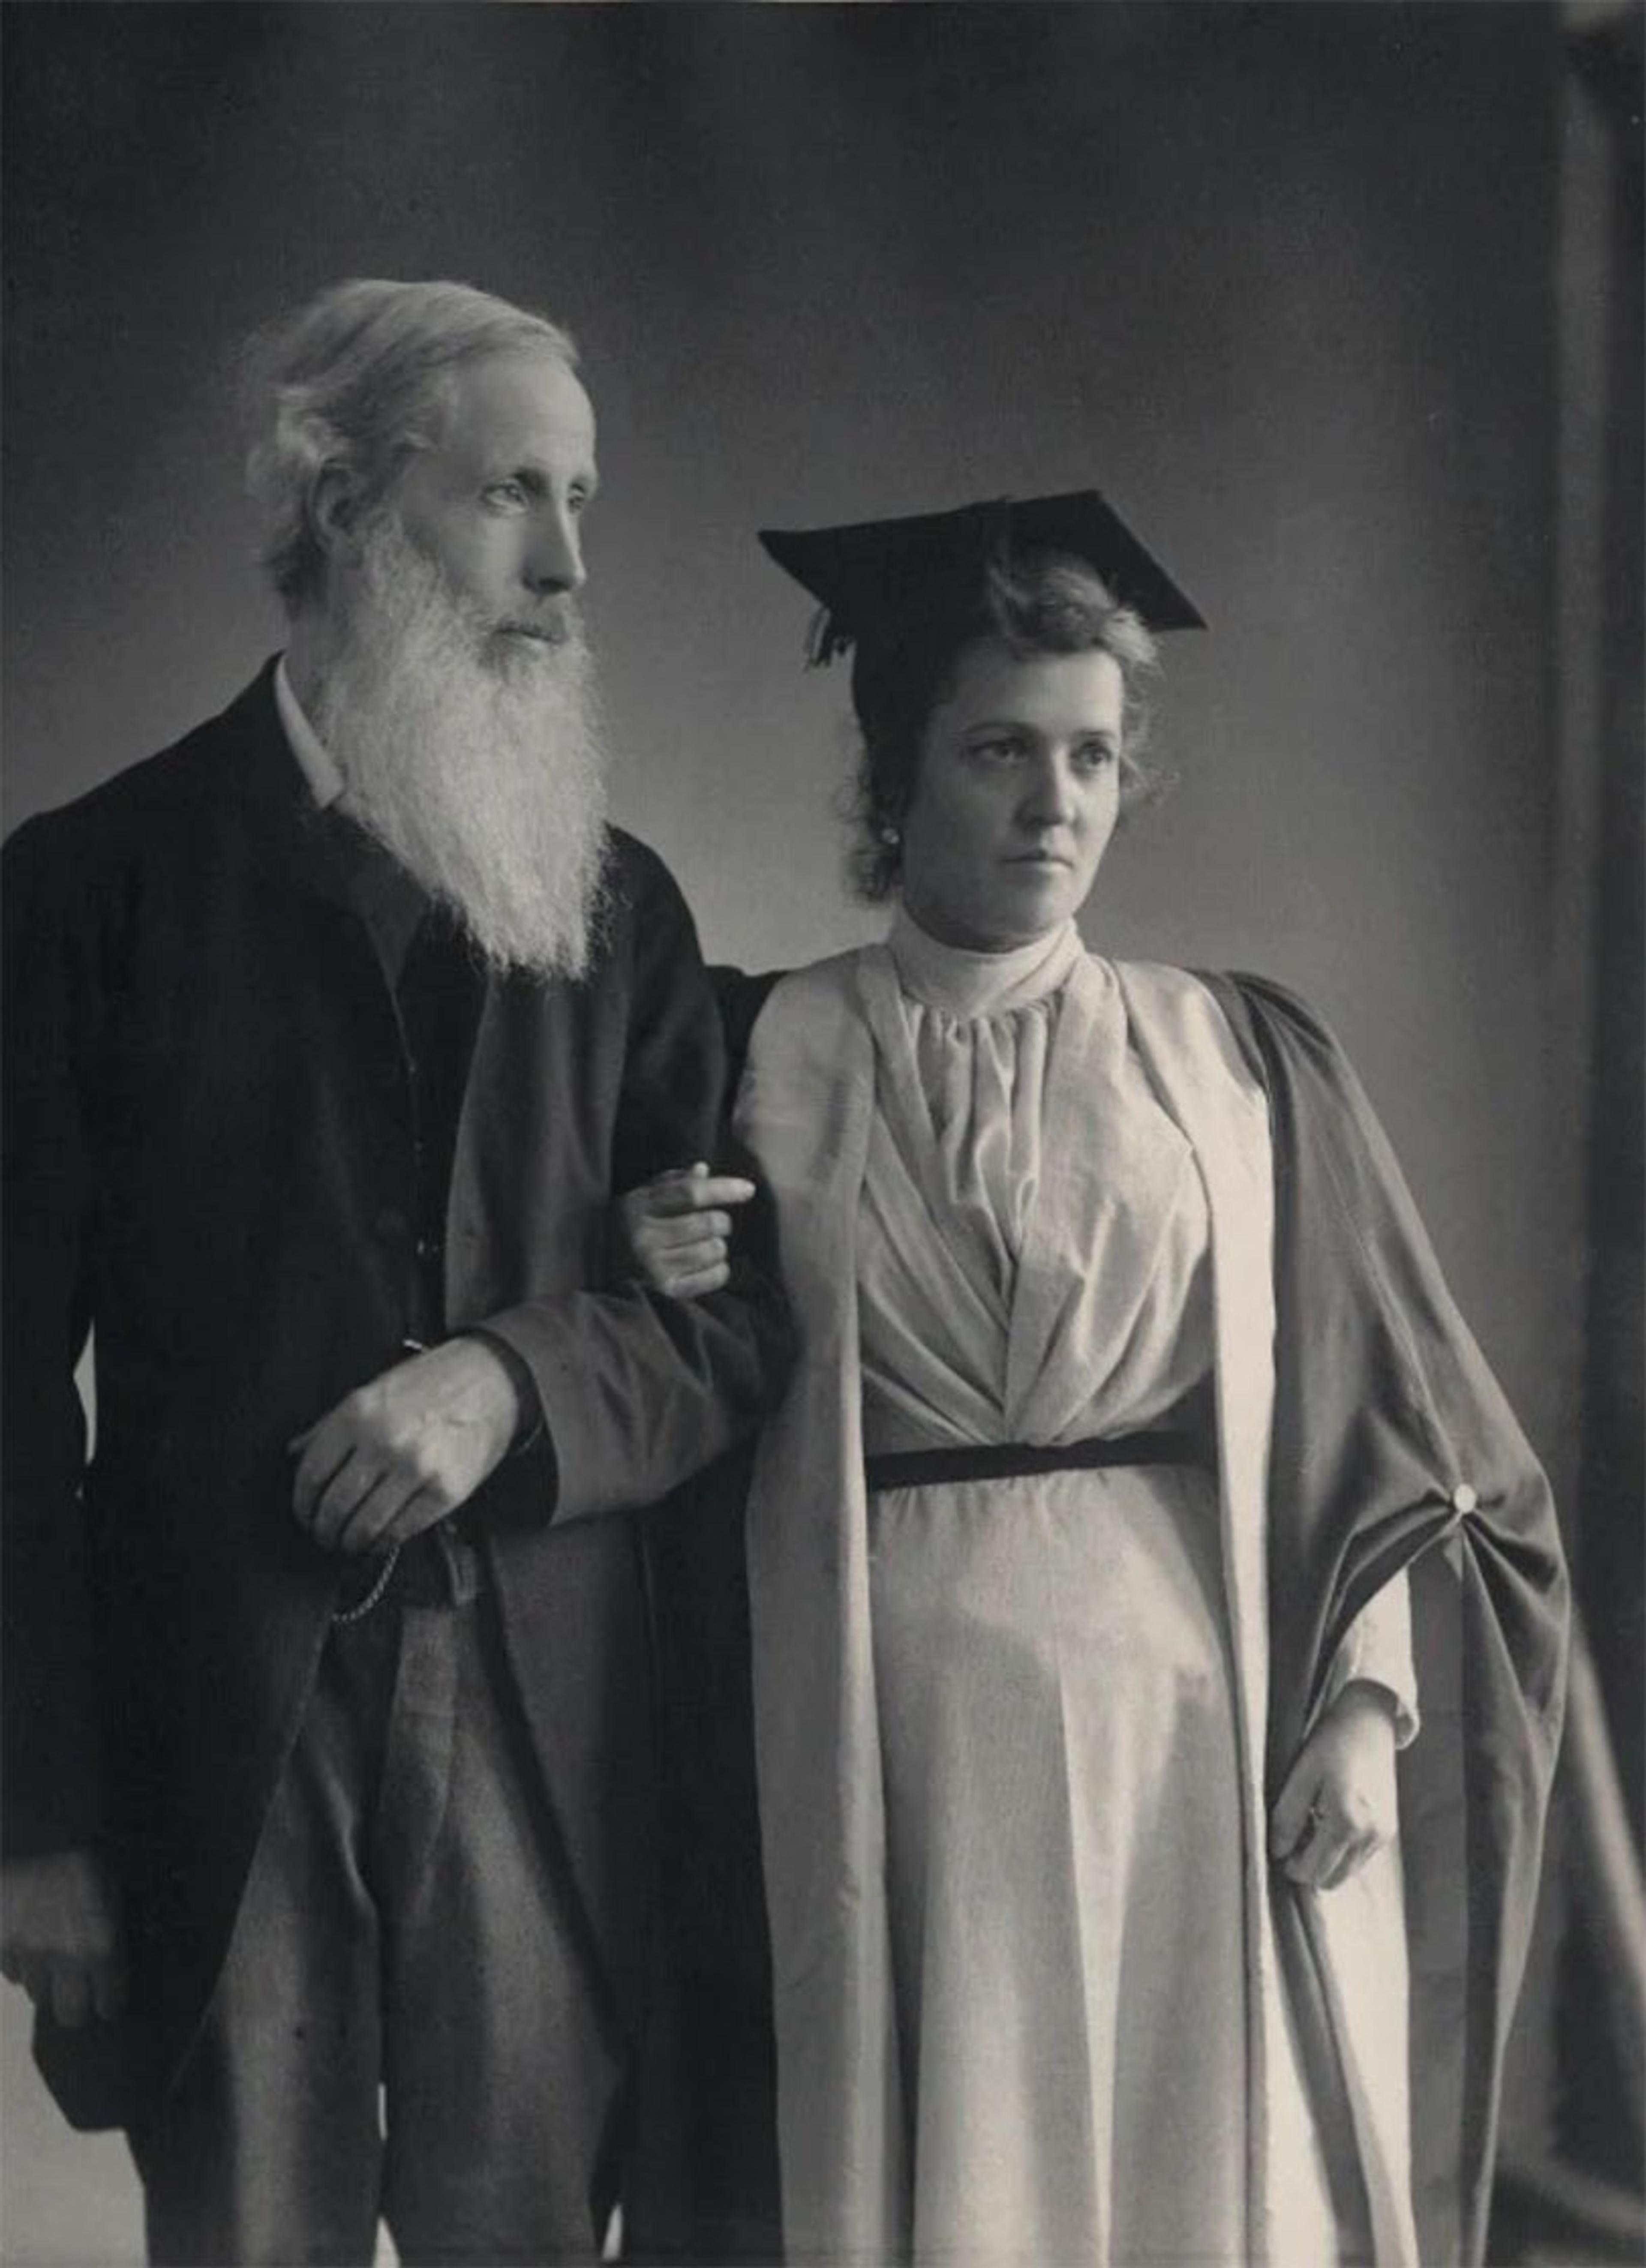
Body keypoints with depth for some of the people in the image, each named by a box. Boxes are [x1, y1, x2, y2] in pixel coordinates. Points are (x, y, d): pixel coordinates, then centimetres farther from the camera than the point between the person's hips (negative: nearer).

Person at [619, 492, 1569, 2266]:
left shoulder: (1241, 1057, 6)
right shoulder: (761, 1057, 4)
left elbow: (1371, 1410, 4)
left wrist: (1365, 1702, -6)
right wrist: (672, 1303, -12)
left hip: (1204, 1722, 1)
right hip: (902, 1739, 0)